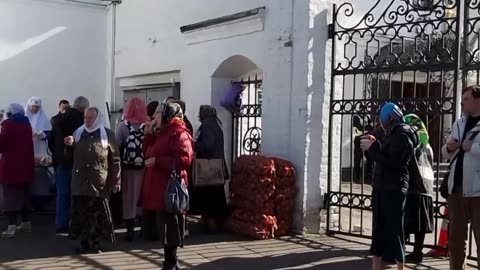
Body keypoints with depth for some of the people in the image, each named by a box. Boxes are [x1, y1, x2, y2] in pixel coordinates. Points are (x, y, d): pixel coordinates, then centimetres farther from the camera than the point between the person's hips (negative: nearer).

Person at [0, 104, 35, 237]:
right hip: (25, 164, 6)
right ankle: (26, 223, 23)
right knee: (23, 195, 17)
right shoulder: (26, 124, 11)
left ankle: (12, 227, -8)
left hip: (11, 165, -6)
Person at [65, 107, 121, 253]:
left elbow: (115, 160, -1)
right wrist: (69, 146, -2)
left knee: (98, 215, 1)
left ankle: (95, 242, 11)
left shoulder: (107, 135, 0)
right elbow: (70, 156, 21)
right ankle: (83, 242, 14)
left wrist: (115, 182, -6)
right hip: (80, 182, 3)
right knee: (80, 213, 4)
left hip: (99, 183, -3)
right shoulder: (78, 133, 12)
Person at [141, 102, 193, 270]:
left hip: (169, 189, -10)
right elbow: (148, 152, 21)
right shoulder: (161, 133, 20)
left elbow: (184, 159, -23)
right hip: (156, 188, 10)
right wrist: (149, 134, 9)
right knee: (163, 229, 12)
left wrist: (157, 161, -19)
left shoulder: (179, 133, -11)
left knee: (169, 229, -4)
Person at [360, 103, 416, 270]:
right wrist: (374, 145, 10)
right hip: (381, 188, 9)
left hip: (394, 190, -9)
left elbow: (391, 162, -19)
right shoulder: (393, 135, 19)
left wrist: (372, 148, -13)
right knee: (378, 230, 11)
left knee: (394, 231, -5)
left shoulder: (402, 136, -10)